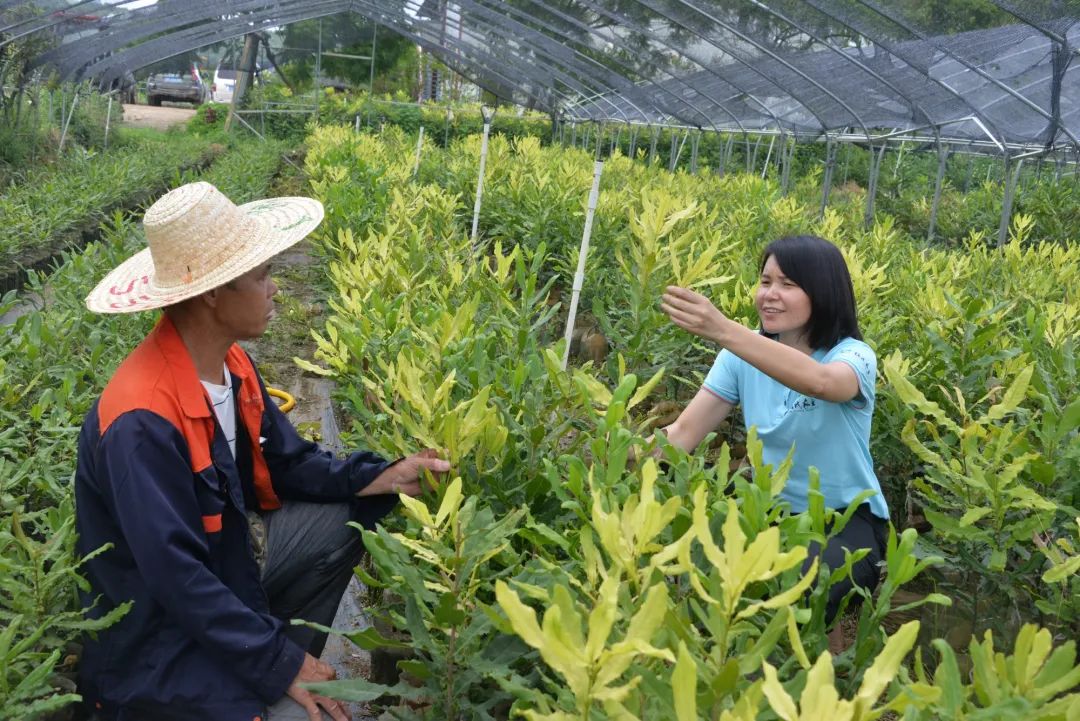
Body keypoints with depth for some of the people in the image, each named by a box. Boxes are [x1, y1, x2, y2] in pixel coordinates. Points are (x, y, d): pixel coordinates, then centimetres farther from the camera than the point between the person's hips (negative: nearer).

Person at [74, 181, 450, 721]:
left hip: (223, 567, 9)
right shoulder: (143, 419, -32)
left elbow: (286, 465, 7)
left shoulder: (230, 363, -4)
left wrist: (384, 477, -8)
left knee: (344, 516, 4)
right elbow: (176, 576, -30)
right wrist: (281, 664, -25)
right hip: (158, 631, -9)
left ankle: (283, 662, 10)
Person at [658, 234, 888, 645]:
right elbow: (684, 432, -10)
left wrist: (724, 331, -52)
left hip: (846, 521, -4)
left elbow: (821, 382, -41)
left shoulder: (853, 356, -14)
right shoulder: (744, 356, -1)